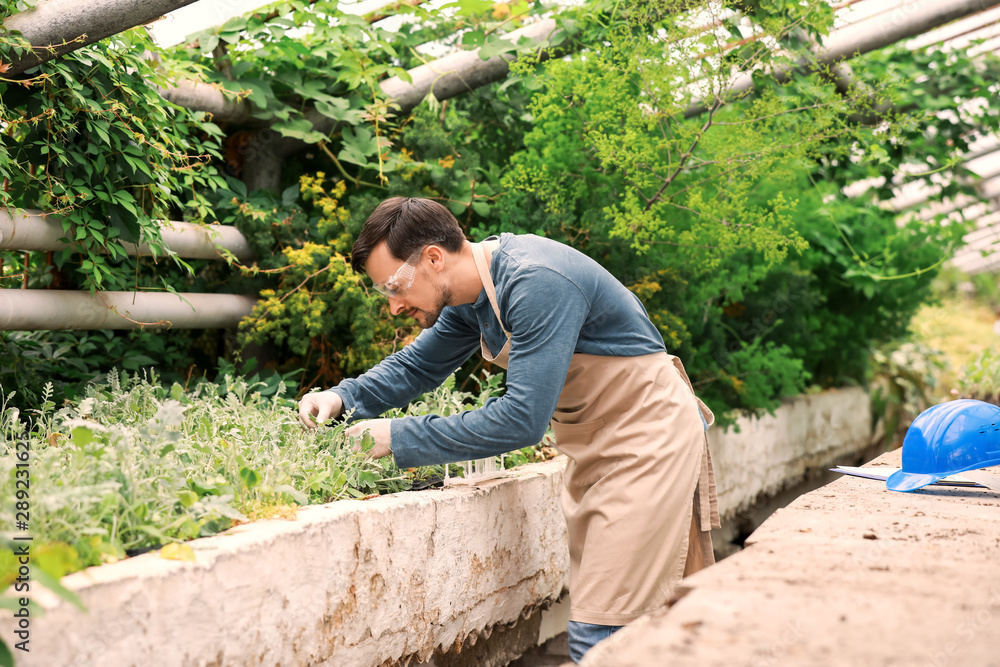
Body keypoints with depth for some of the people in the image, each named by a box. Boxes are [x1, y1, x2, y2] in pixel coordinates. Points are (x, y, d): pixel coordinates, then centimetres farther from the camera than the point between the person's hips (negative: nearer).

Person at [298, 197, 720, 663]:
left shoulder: (537, 284, -28)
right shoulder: (472, 290, 1)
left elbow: (522, 419, -32)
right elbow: (418, 364, 14)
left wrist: (399, 438, -27)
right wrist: (344, 397, -4)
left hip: (648, 438, -9)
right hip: (592, 447, 9)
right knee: (589, 626, 13)